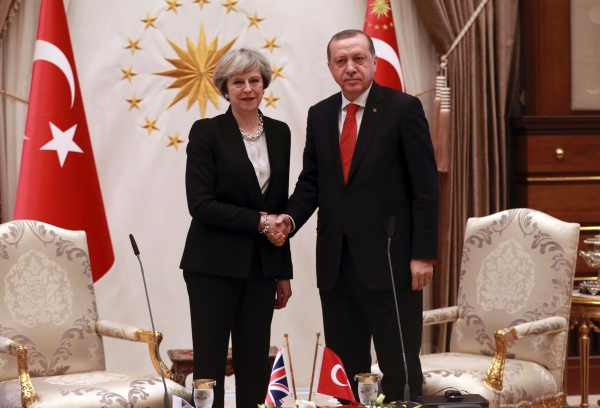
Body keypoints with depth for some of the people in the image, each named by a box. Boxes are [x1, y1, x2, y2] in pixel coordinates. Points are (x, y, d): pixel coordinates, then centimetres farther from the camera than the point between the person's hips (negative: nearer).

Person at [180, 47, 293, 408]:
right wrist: (259, 221, -14)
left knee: (255, 364, 6)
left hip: (262, 266, 4)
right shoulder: (207, 132, -4)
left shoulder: (279, 133, 10)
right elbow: (200, 204, -12)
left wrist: (284, 272, 13)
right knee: (210, 361, -1)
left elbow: (280, 205, 14)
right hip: (215, 265, -4)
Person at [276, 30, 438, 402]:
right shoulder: (320, 115, 11)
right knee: (345, 365, 9)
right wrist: (291, 218, -6)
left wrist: (423, 254, -12)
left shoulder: (404, 109, -4)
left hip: (389, 258, -5)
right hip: (335, 259, 5)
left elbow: (425, 187, -7)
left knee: (399, 366, 1)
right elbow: (311, 182, 14)